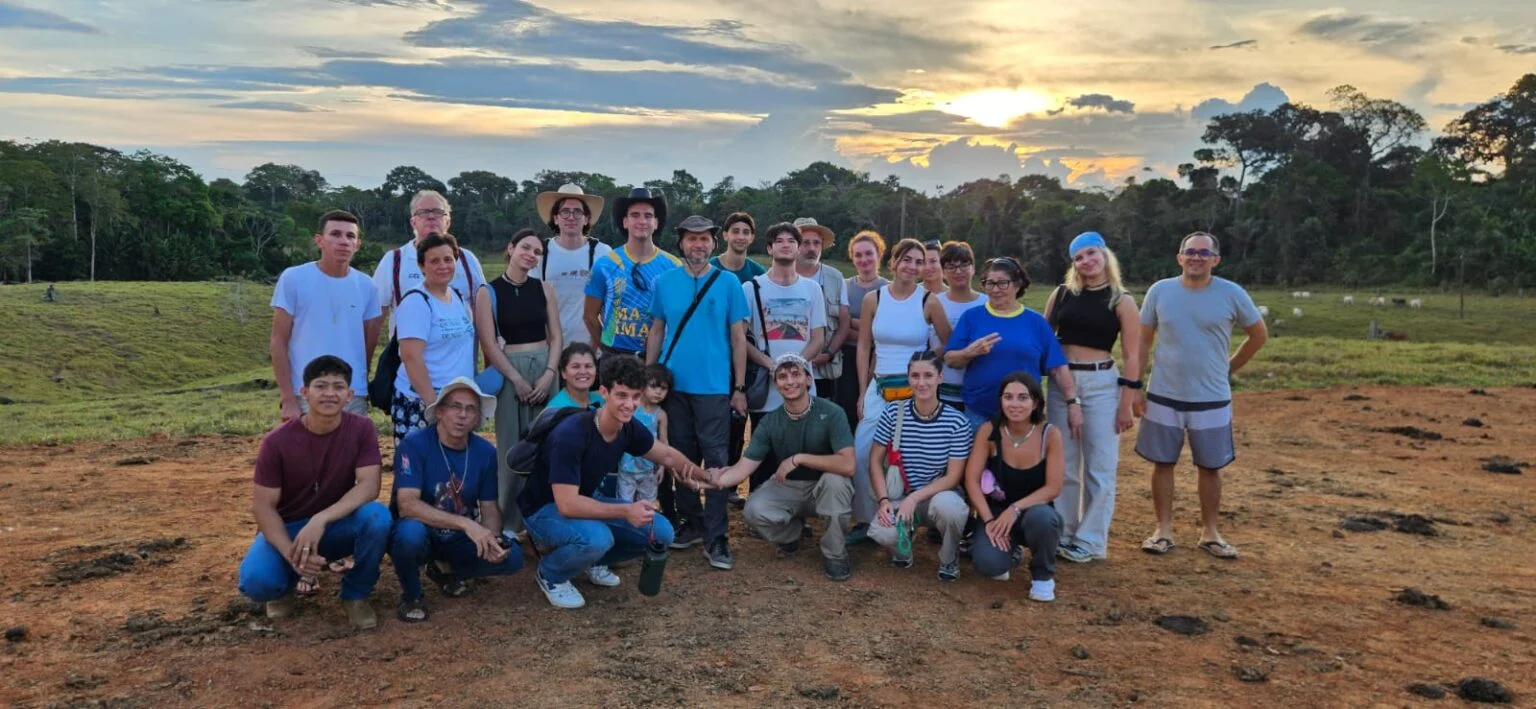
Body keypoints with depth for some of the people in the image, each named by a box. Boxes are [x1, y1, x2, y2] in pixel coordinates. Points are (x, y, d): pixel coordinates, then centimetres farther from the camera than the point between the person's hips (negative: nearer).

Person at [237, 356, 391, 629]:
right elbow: (262, 506, -14)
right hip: (287, 528, -1)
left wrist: (320, 520, -36)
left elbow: (369, 486, -22)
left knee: (377, 516, -32)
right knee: (256, 582, -31)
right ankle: (286, 583, 9)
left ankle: (356, 595, -6)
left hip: (338, 525, 1)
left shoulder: (361, 429, -14)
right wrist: (292, 554, -29)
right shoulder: (277, 441, -17)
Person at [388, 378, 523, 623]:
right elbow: (407, 506, -30)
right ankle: (411, 595, -4)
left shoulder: (486, 452, -6)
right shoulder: (414, 445, -20)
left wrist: (492, 538, -22)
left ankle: (445, 569, 12)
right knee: (411, 532, -38)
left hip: (457, 539, 4)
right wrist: (465, 523, -39)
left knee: (511, 556, -19)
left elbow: (489, 507, 1)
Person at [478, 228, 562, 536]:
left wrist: (549, 374, -7)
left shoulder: (544, 288, 7)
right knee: (512, 446, -1)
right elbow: (488, 343, -6)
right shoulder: (489, 291, -2)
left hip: (545, 368, 3)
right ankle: (509, 522, 9)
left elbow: (556, 336, 6)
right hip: (508, 372, -3)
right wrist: (517, 379, -12)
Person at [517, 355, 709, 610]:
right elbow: (567, 505, -36)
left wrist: (696, 472, -8)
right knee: (597, 538, -37)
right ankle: (550, 574, -5)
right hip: (545, 510, -7)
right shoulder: (571, 435, -33)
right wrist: (625, 511, -42)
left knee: (661, 532, -7)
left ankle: (593, 562, 15)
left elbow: (666, 454, 8)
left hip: (585, 502, 7)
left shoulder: (629, 428, -11)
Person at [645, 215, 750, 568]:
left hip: (714, 387, -2)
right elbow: (656, 332, 9)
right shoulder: (665, 282, 5)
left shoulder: (728, 283, -1)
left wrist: (739, 387, -2)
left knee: (715, 460, -2)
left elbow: (738, 337, 1)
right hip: (672, 384, 2)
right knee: (681, 456, 11)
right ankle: (690, 522, 26)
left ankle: (715, 537, 3)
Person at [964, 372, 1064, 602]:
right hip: (997, 512, 1)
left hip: (1035, 511, 0)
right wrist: (989, 520, -21)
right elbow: (971, 480, -11)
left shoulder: (1050, 434, -14)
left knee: (1041, 517, -38)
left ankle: (1043, 576, -4)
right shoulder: (988, 431, -13)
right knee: (988, 564, -28)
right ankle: (1010, 553, 15)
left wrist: (1015, 509, -27)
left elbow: (1053, 488, -15)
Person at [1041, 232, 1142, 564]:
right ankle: (1062, 534, 22)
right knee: (1062, 465, 10)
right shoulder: (1061, 294, 5)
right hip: (1059, 381, 3)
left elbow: (1132, 357, -3)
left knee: (1099, 466, 2)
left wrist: (1126, 405, -8)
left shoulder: (1121, 301, -2)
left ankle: (1091, 541, 12)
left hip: (1101, 383, -3)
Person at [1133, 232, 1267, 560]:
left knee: (1210, 467, 10)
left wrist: (1229, 368, 7)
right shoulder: (1160, 291, -4)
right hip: (1163, 397, 1)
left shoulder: (1232, 294, -6)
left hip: (1211, 400, 0)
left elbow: (1259, 335, 9)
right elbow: (1143, 342, 3)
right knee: (1162, 463, 8)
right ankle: (1164, 530, 20)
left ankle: (1209, 533, 23)